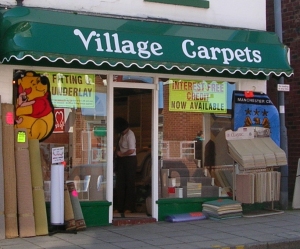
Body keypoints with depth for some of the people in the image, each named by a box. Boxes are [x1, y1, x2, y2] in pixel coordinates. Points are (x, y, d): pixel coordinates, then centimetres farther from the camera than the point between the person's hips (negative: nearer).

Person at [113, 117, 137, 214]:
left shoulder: (130, 135, -17)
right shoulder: (122, 134, 8)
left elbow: (131, 150, -23)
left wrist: (121, 154, -10)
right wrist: (117, 151, 6)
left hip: (130, 160, -8)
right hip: (121, 160, 8)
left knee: (129, 184, 0)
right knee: (119, 184, 7)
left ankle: (129, 207, 7)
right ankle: (119, 207, 13)